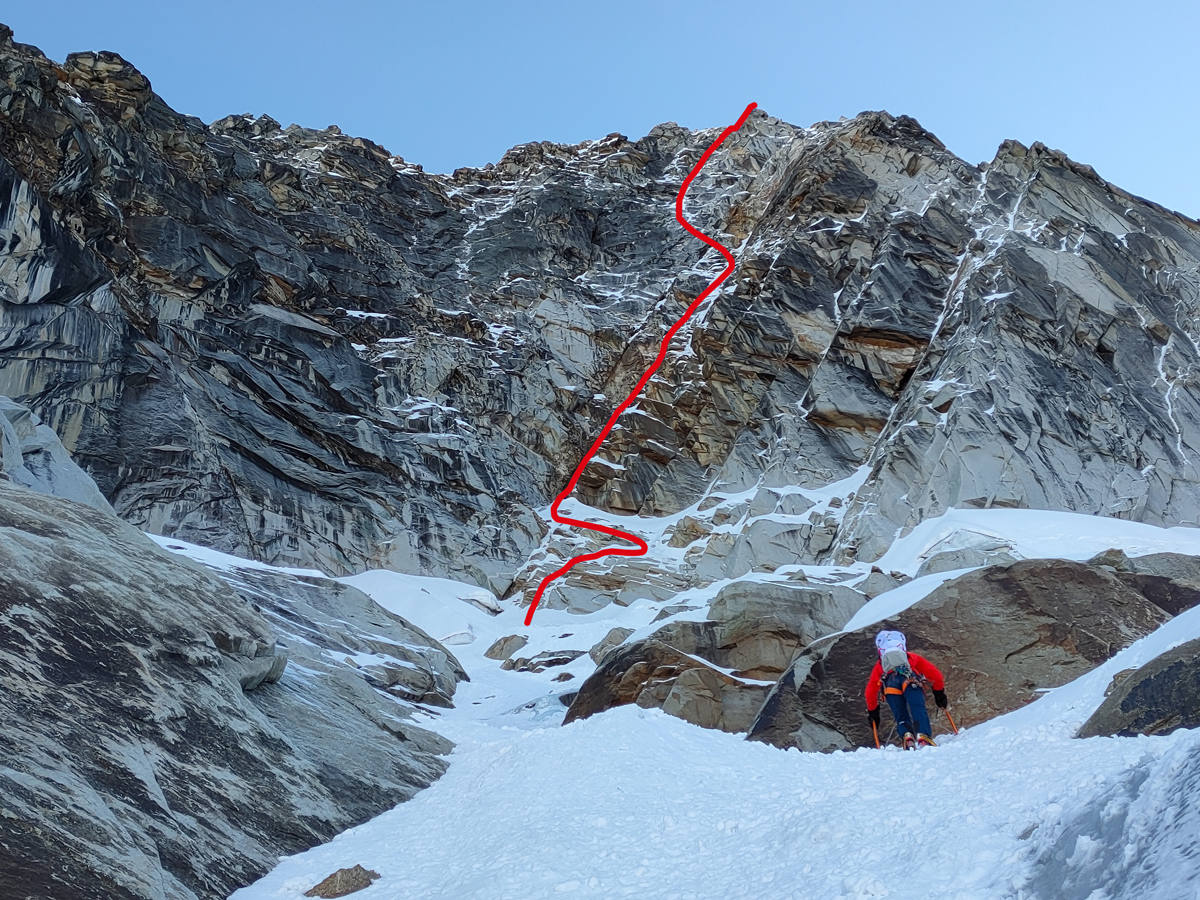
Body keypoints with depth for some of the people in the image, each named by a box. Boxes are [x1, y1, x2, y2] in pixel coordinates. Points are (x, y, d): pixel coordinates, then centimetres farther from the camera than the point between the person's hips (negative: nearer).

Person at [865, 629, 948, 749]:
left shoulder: (879, 665, 39)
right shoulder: (912, 658, 38)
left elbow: (871, 691, 35)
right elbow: (935, 674, 33)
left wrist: (872, 711, 43)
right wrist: (939, 693, 43)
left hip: (890, 684, 1)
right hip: (910, 681, -1)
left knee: (901, 717, 7)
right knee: (918, 710, -12)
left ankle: (906, 736, -20)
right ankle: (923, 736, -36)